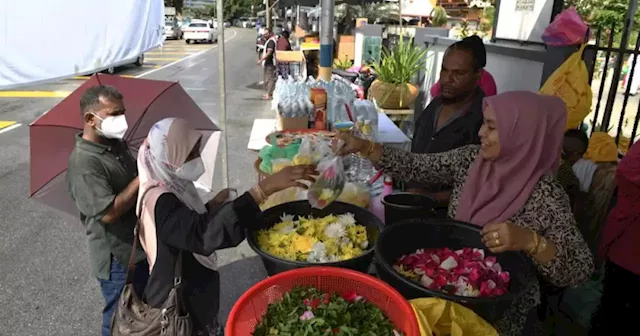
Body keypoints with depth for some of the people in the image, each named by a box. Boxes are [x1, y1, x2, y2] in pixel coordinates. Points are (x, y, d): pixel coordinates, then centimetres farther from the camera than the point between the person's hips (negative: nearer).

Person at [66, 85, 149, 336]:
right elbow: (109, 212, -31)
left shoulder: (115, 144, 3)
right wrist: (142, 177, -25)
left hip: (139, 247, 8)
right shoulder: (84, 162, -25)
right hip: (118, 258, -8)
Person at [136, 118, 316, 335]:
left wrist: (213, 205, -2)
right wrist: (266, 188, -50)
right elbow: (205, 233, -45)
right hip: (177, 309, -8)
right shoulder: (160, 202, -29)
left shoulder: (172, 186, 1)